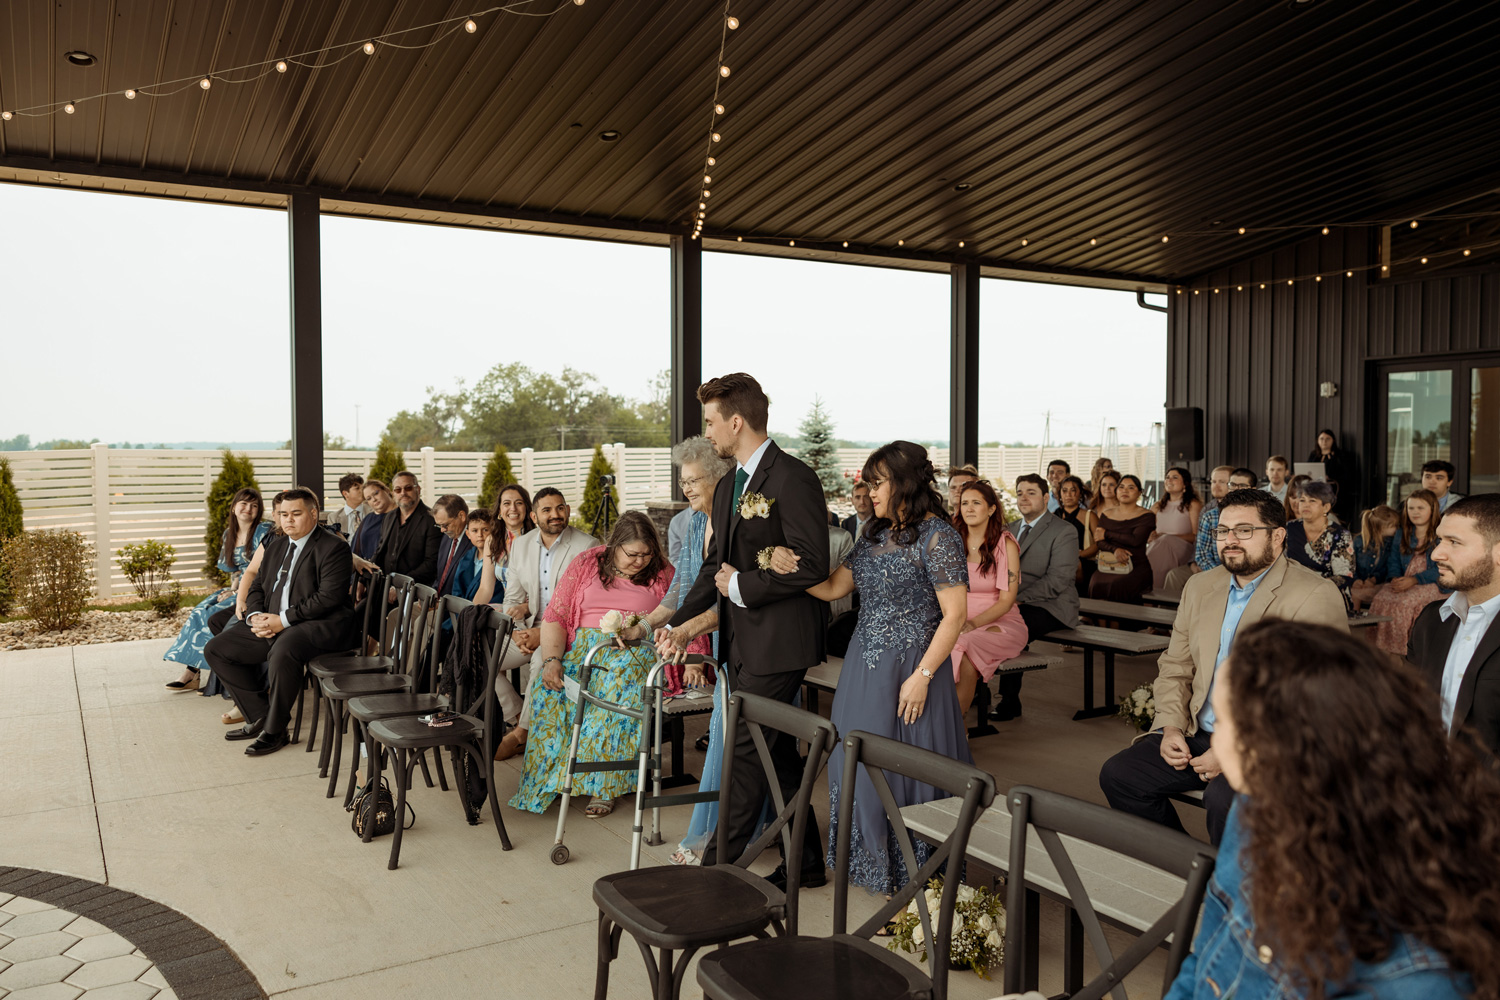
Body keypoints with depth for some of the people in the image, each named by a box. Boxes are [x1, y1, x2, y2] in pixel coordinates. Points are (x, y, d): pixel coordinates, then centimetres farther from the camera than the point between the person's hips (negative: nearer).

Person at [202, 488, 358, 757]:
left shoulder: (334, 548, -8)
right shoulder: (277, 547, 19)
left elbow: (328, 597, -18)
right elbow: (257, 588, 21)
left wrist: (283, 620, -20)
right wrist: (256, 615, -2)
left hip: (322, 625, -9)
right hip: (273, 625, 9)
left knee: (283, 650, -38)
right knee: (215, 649, 3)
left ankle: (274, 730, -18)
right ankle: (261, 716, 8)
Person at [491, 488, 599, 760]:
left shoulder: (587, 546, -10)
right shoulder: (521, 545, 8)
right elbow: (512, 597, 10)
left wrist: (544, 633, -22)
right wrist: (516, 633, -10)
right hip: (530, 629, 6)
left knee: (541, 660, -35)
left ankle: (520, 734, -17)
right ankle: (519, 718, -1)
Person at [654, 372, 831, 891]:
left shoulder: (793, 479, -14)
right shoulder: (728, 487, 15)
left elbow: (812, 565, -19)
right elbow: (715, 565, 18)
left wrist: (741, 586, -14)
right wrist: (680, 623, 9)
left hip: (779, 641, -9)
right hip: (745, 643, 9)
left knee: (745, 754, -4)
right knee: (778, 752, 15)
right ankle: (805, 863, 27)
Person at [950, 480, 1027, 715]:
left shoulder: (1005, 544, -3)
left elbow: (1006, 600, -8)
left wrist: (974, 623, -23)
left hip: (999, 623, -3)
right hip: (961, 624, 3)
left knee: (965, 647, -35)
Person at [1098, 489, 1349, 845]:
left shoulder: (1315, 597, -9)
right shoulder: (1200, 587, 14)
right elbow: (1174, 667, 19)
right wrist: (1171, 727, 0)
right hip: (1197, 735, 7)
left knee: (1224, 796, -33)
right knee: (1117, 775, -9)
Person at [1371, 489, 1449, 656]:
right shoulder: (1402, 535, 20)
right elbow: (1393, 562, 17)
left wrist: (1414, 580, -18)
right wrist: (1395, 578, -5)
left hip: (1432, 585, -5)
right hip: (1403, 583, 5)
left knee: (1403, 603, -34)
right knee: (1380, 599, -27)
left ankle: (1403, 651, -25)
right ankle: (1381, 650, -24)